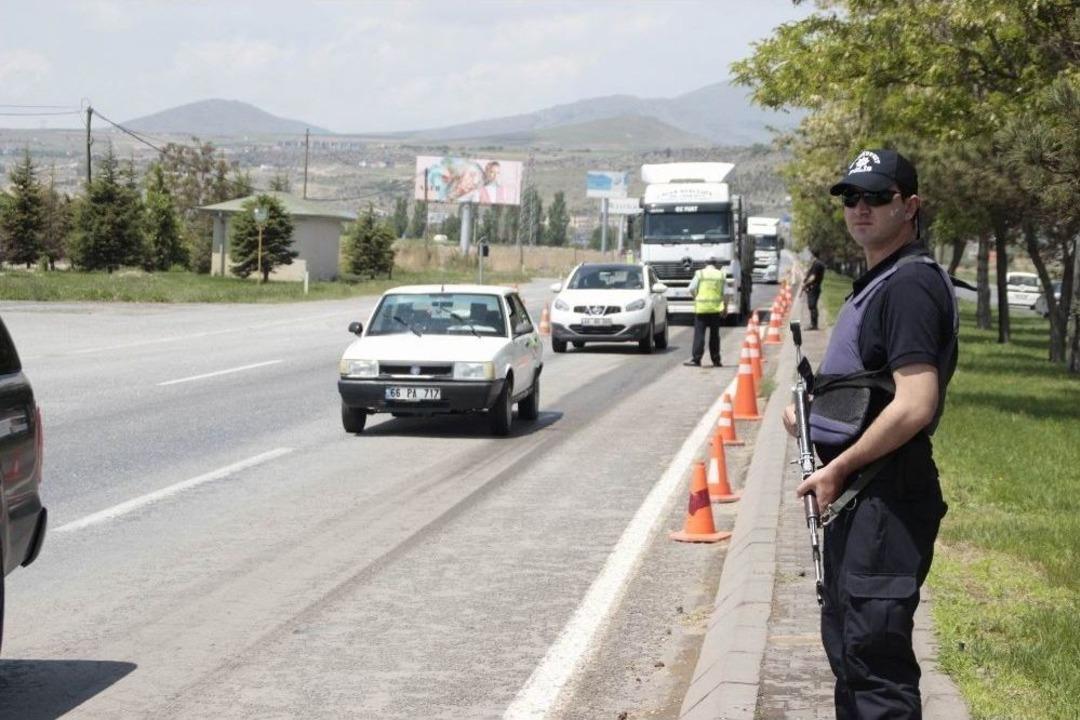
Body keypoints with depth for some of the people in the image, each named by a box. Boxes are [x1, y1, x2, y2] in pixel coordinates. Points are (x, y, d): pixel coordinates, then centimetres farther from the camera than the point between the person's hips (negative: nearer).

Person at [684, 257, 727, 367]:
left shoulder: (700, 274, 0)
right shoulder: (721, 275, 6)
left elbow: (692, 289, -4)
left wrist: (695, 297, 15)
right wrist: (724, 307, 12)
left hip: (701, 308, -2)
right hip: (716, 309, 2)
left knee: (699, 334, -2)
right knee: (714, 335, 9)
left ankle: (696, 359, -9)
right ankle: (716, 361, 11)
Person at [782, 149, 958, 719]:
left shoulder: (910, 285, -16)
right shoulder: (877, 282, 16)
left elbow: (915, 406, -25)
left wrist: (837, 469, -17)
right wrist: (814, 414, 11)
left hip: (884, 497, -11)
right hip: (856, 495, 11)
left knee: (873, 652, -9)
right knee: (847, 645, 19)